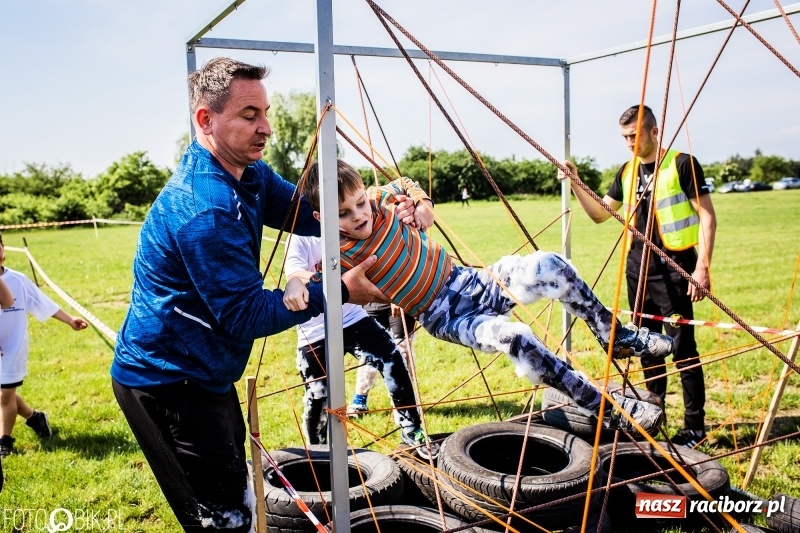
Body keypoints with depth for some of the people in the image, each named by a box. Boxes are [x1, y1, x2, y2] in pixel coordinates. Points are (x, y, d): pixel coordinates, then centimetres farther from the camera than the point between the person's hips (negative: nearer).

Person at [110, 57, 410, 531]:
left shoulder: (248, 173, 1)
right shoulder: (204, 211, -28)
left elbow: (309, 212, 6)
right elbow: (247, 315, -26)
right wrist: (339, 291, -23)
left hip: (205, 375, 10)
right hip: (165, 382, -10)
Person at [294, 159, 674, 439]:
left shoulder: (380, 201, -4)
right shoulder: (339, 257, -15)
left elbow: (405, 184, 18)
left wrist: (419, 202, 1)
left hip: (468, 282, 5)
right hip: (443, 317, -5)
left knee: (548, 266, -16)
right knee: (514, 337, -33)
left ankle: (616, 336, 6)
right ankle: (608, 409, -20)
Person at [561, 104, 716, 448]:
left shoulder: (681, 164, -6)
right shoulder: (627, 172, 13)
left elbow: (706, 216, -7)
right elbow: (600, 214, 18)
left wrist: (702, 266, -16)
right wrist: (576, 184, 4)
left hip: (673, 268, -6)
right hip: (638, 268, 7)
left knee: (683, 347, -5)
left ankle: (695, 425, 6)